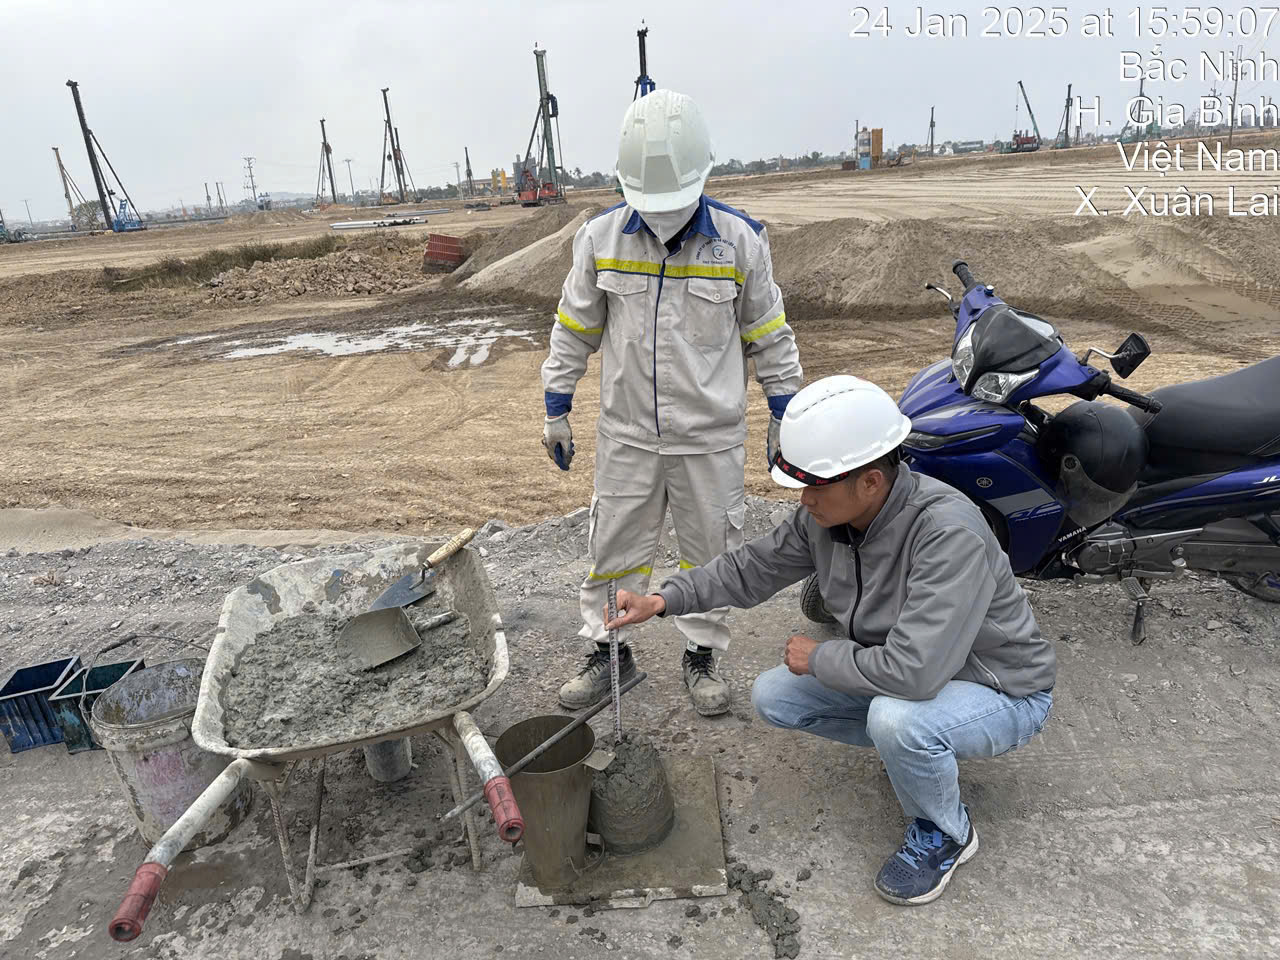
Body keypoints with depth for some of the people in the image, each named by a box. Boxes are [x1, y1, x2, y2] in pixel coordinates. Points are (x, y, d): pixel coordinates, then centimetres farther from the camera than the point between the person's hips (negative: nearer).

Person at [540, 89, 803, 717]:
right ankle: (608, 651, 30)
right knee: (612, 549, 10)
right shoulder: (600, 238, -4)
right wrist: (556, 411, 6)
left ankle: (701, 655, 31)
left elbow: (769, 336, 3)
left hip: (712, 438, -1)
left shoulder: (740, 240, -7)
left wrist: (784, 415, 4)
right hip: (626, 435, 1)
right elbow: (573, 330, 5)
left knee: (709, 552, 11)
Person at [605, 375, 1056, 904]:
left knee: (898, 719, -38)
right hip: (907, 668, 7)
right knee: (772, 696, -2)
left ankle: (945, 833, -2)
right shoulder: (827, 514, -13)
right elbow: (752, 567, 1)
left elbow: (913, 671, -41)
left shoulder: (947, 533, -37)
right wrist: (661, 600, -9)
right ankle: (914, 752, 16)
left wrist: (817, 657, -23)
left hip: (1000, 691, -7)